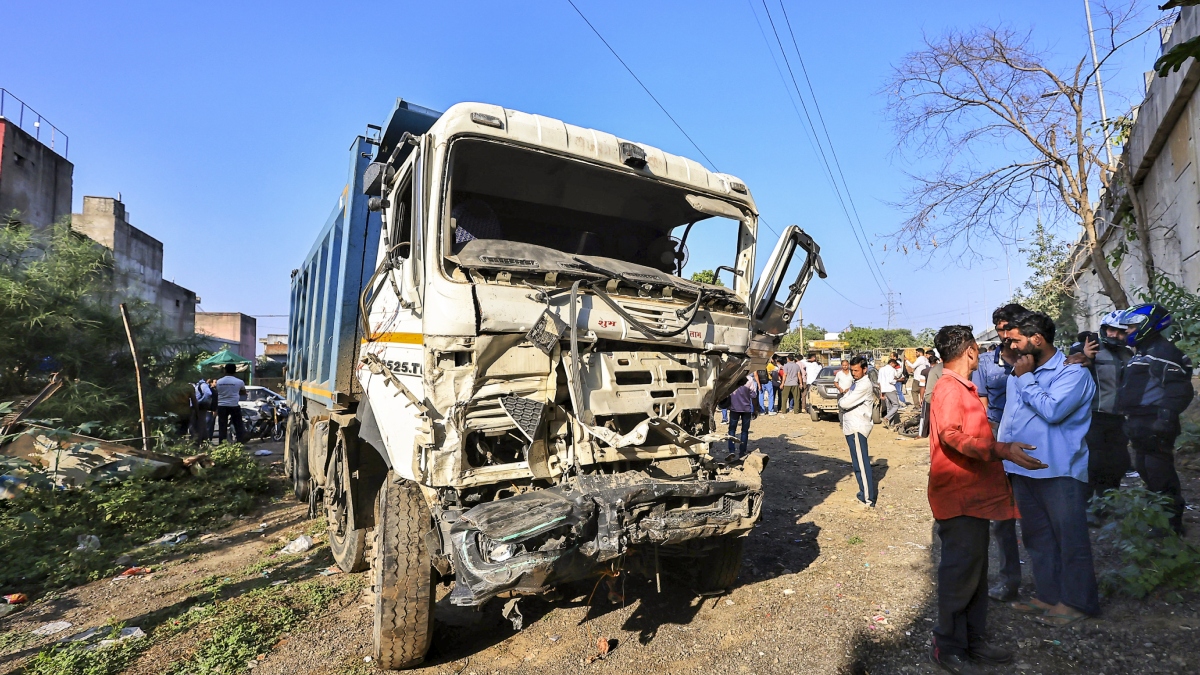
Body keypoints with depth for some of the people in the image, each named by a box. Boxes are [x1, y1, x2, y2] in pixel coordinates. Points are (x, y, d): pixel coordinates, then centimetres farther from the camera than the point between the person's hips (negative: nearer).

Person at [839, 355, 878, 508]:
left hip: (857, 428, -10)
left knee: (861, 464, -7)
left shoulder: (864, 385, -15)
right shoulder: (856, 383, 16)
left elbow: (846, 403, -20)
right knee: (858, 463, 18)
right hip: (852, 427, 10)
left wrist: (840, 401, 0)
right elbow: (845, 402, 18)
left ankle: (867, 499, -2)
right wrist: (842, 403, -3)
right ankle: (865, 492, 29)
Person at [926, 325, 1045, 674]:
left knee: (975, 570, 16)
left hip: (974, 494, 10)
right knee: (960, 571, -3)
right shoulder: (949, 388, -16)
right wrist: (1001, 450, -35)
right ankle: (947, 646, 9)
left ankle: (973, 640, 28)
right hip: (959, 496, -10)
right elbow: (952, 435, -30)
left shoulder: (964, 388, 16)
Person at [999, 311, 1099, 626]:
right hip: (1022, 469, 8)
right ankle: (1048, 596, 29)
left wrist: (1025, 378, -15)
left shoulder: (1072, 372, -10)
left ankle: (1077, 601, 20)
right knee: (1037, 536, 16)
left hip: (1059, 470, -7)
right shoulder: (1018, 374, 11)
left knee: (1070, 537, 5)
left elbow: (1052, 410, -25)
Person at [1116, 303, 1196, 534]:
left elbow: (1179, 390, -21)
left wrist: (1166, 418, -26)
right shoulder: (1140, 354, 20)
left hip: (1155, 426, -11)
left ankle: (1172, 522, 4)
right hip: (1140, 426, 11)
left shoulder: (1164, 352, -12)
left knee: (1160, 475, -6)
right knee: (1146, 470, 18)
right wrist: (1131, 422, 24)